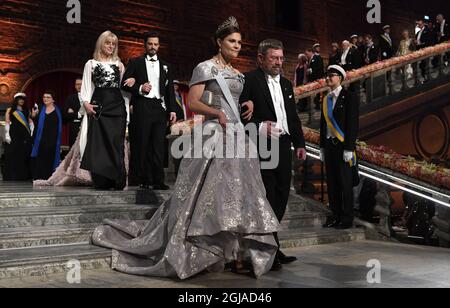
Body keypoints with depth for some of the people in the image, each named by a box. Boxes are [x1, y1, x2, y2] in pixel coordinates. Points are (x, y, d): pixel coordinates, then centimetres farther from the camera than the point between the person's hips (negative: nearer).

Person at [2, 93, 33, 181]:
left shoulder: (26, 111, 16)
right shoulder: (10, 110, 7)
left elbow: (31, 122, 14)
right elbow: (7, 123, 1)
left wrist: (32, 132, 2)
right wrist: (7, 135, -8)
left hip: (25, 137, 3)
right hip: (14, 136, -3)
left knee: (25, 157, -1)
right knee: (13, 156, -4)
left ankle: (24, 176, 2)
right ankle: (12, 176, -1)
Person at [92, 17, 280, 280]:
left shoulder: (238, 74, 20)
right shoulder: (205, 68, -1)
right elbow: (193, 103, -8)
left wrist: (249, 104, 6)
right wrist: (217, 113, -22)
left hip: (237, 136, 7)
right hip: (215, 135, -7)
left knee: (238, 195, 1)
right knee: (211, 193, -10)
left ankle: (237, 255, 4)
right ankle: (193, 253, 0)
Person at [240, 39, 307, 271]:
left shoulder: (286, 84, 19)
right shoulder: (249, 80, -5)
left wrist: (299, 143, 16)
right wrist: (259, 127, -24)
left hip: (283, 147, 8)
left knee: (281, 197, 11)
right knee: (267, 199, -5)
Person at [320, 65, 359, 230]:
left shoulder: (348, 97, -6)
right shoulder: (326, 99, 14)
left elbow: (353, 124, -10)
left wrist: (349, 148, -15)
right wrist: (322, 147, 14)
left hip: (343, 146, -6)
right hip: (329, 145, 6)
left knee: (345, 183, -1)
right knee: (332, 183, 9)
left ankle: (347, 218, 7)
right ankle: (336, 215, 18)